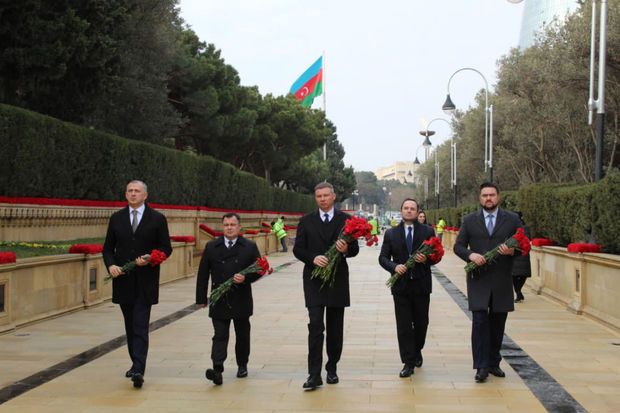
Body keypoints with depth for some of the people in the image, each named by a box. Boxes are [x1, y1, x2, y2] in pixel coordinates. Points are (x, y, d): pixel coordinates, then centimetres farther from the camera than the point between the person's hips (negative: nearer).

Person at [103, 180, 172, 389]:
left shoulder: (157, 219, 1)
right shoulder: (116, 218, 9)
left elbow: (166, 248, 2)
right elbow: (108, 248, 10)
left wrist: (149, 260, -15)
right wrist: (110, 265, -9)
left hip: (145, 281, -4)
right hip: (123, 279, 4)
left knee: (140, 326, -11)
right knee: (130, 326, 12)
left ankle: (138, 369, -17)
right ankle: (136, 364, 25)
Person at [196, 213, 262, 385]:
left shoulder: (249, 247, 2)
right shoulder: (211, 247, 4)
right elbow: (203, 274, 5)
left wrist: (246, 278, -18)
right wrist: (201, 297, 3)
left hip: (241, 301, 0)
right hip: (219, 301, 0)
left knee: (242, 335, 13)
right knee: (220, 336, -6)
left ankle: (242, 365, 30)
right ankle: (217, 369, -15)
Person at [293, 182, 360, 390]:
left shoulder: (346, 220, 4)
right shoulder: (306, 221, 5)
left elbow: (355, 249, 2)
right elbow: (298, 249, 2)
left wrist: (346, 250, -21)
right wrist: (313, 258, -17)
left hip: (338, 280, 1)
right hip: (314, 279, -1)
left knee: (335, 328, 10)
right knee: (315, 326, -10)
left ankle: (332, 368, 24)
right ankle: (314, 375, -10)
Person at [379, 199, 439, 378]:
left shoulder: (428, 231, 3)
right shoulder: (391, 233, 6)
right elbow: (383, 257, 4)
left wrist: (426, 259, -18)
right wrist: (394, 267, -16)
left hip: (421, 284, 0)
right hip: (401, 285, 0)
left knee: (421, 323, 10)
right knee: (403, 326, -1)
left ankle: (417, 351, 36)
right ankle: (408, 362, 5)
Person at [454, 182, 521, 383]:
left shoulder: (512, 219, 5)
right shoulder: (469, 220, 5)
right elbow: (458, 246, 6)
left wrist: (512, 251, -16)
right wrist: (470, 255, -14)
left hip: (502, 281, 1)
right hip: (478, 279, -1)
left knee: (497, 324, 9)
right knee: (480, 321, -8)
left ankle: (493, 363, 22)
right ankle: (482, 366, -4)